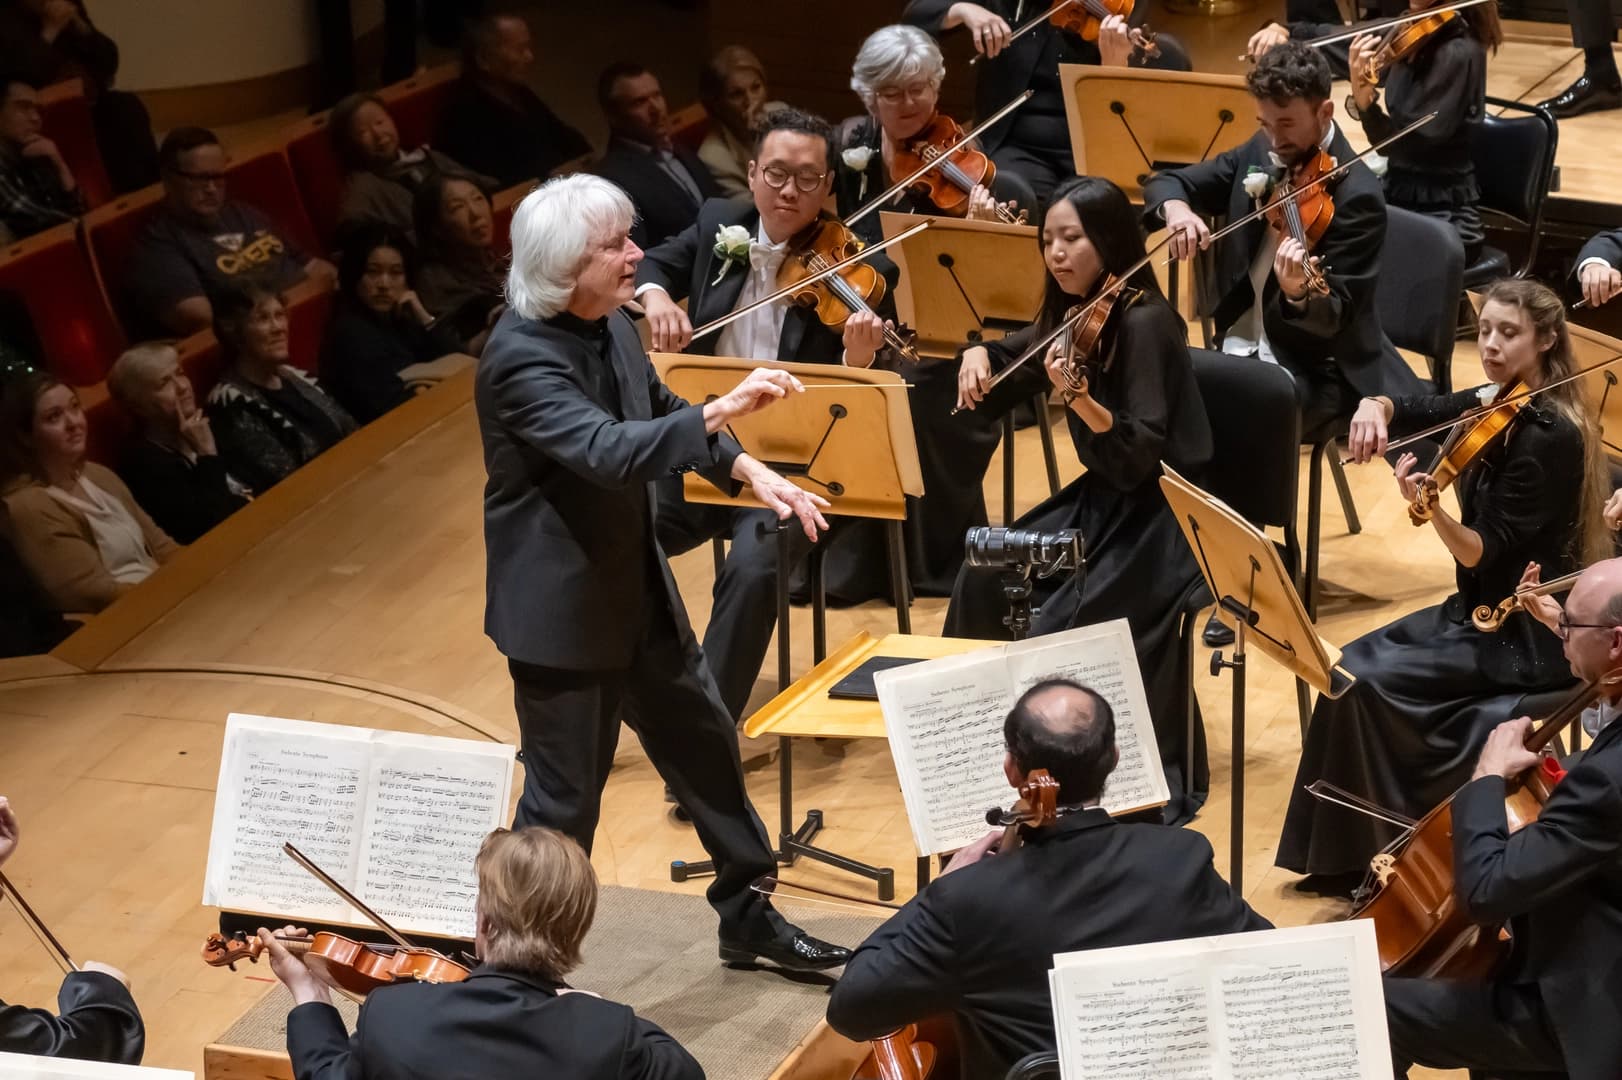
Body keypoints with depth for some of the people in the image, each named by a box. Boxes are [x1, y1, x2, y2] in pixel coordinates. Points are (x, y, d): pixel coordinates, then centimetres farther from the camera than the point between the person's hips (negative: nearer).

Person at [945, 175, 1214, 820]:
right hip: (1103, 498, 8)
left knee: (1063, 629, -25)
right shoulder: (1073, 314, 4)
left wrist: (1081, 399, -42)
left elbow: (1144, 452, -26)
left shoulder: (1143, 322, -19)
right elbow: (1012, 359, 24)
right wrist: (979, 356, 2)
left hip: (1164, 515, -8)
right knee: (983, 577, -10)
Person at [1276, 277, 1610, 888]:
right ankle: (1344, 851, 4)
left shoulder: (1549, 436, -21)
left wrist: (1431, 509, -42)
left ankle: (1379, 853, -3)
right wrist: (1374, 407, -16)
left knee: (1367, 679, -17)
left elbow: (1483, 552, -24)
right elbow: (1412, 410, 8)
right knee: (1354, 661, -3)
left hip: (1527, 636, -8)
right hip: (1480, 610, 8)